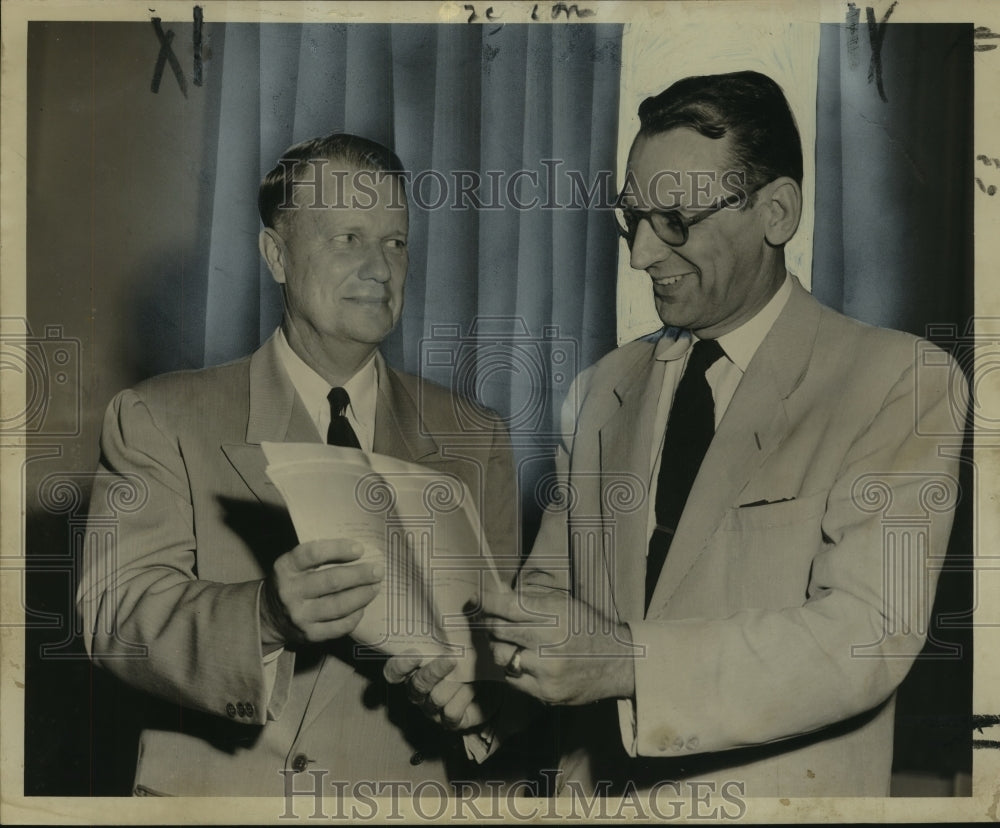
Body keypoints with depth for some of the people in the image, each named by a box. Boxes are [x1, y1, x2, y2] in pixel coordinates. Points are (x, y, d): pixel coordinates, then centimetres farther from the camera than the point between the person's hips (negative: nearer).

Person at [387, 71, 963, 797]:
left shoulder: (898, 383, -12)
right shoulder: (602, 389, 4)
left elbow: (868, 634, -21)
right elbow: (552, 585, 4)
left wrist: (627, 661, -30)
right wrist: (484, 666, -17)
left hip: (782, 791, -4)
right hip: (594, 785, 5)